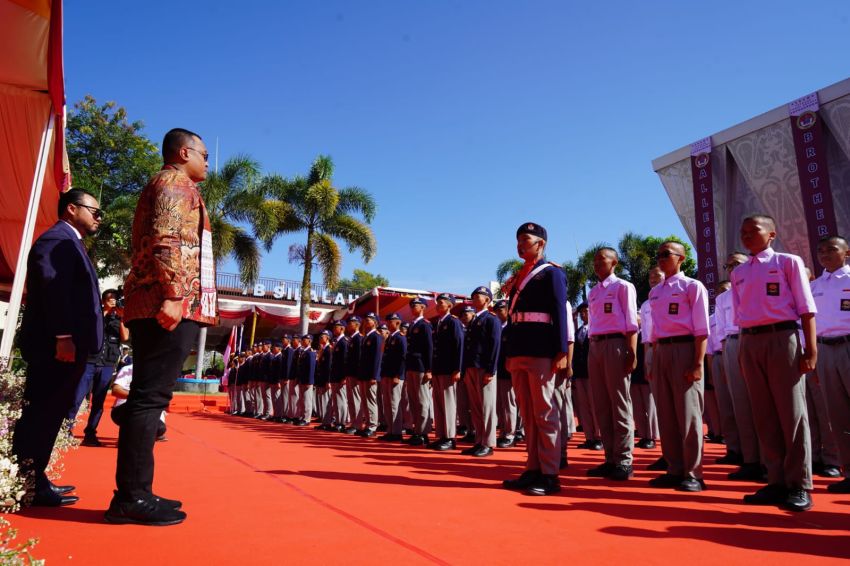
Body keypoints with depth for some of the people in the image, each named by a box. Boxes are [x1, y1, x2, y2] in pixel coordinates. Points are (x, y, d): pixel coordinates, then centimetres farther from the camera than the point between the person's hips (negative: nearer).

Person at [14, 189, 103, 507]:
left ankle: (33, 480, 21)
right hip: (56, 346, -10)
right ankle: (28, 486, 1)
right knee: (41, 415, -5)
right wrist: (63, 338, -27)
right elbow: (53, 288, -21)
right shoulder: (57, 240, -9)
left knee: (46, 415, 13)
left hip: (64, 346, 10)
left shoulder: (67, 243, 24)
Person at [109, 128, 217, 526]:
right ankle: (132, 498, -5)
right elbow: (166, 240, -17)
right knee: (150, 397, -10)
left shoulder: (160, 186, 30)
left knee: (147, 397, 9)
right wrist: (173, 295, -25)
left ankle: (133, 493, 15)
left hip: (150, 306, 10)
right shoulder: (176, 184, -1)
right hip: (172, 306, -10)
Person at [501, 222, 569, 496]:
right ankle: (533, 470, 17)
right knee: (527, 414, 10)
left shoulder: (552, 272, 0)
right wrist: (510, 353, 17)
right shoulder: (518, 277, 21)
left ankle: (549, 475, 3)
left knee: (544, 413, -4)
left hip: (541, 350, -8)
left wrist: (561, 351, -14)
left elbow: (560, 314, -7)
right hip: (519, 350, 8)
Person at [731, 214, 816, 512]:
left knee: (791, 412, -2)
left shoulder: (788, 262, 4)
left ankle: (799, 485, 6)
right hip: (749, 343, 5)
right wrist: (743, 354, 12)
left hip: (781, 338, -4)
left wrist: (811, 349, -8)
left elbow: (806, 307, -1)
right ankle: (777, 482, 13)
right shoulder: (738, 273, 16)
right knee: (764, 414, 6)